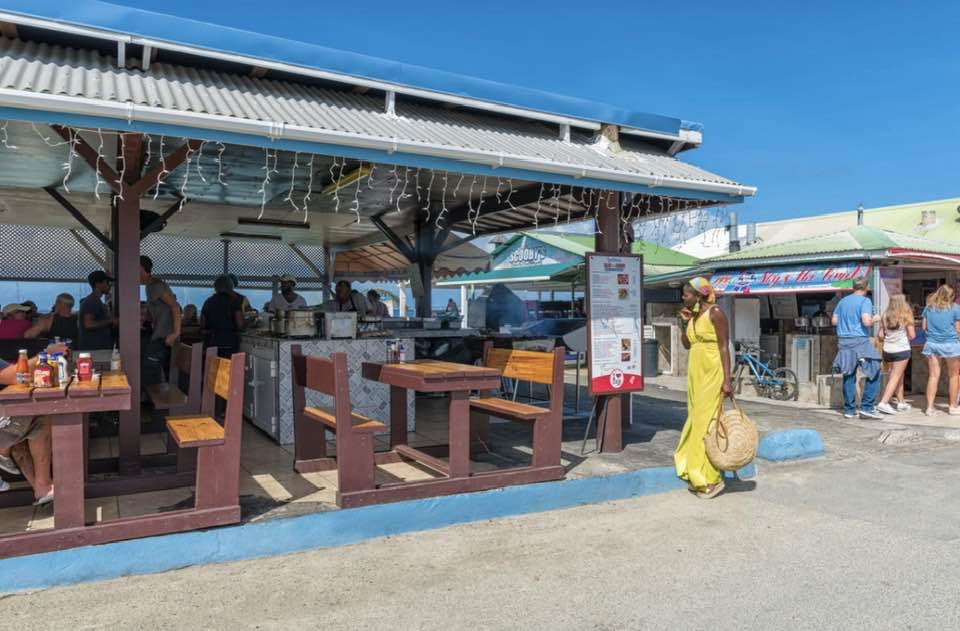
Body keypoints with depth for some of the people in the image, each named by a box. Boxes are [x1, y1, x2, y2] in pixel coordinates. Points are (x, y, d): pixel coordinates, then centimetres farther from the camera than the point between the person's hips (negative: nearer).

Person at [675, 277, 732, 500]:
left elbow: (724, 347, -13)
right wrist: (685, 322, 4)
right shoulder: (694, 314, 11)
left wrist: (727, 380, -18)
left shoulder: (715, 313, -11)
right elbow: (686, 344, 18)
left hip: (712, 374, -8)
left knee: (706, 421, -8)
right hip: (695, 372, 8)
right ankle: (698, 475, 19)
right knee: (696, 420, 10)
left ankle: (712, 479, 1)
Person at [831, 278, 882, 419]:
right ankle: (866, 407, -2)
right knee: (874, 373, 4)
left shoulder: (843, 301, 12)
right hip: (860, 341, -6)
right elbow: (866, 321, -19)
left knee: (848, 376, 9)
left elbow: (834, 321, 16)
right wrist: (875, 319, 1)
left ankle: (849, 410, 10)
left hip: (843, 342, 6)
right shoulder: (865, 301, -7)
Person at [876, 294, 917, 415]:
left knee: (899, 376, 18)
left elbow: (881, 335, 4)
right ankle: (883, 403, -12)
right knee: (896, 377, -2)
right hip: (902, 350, -5)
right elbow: (912, 335, -8)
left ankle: (901, 402, 25)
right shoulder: (906, 316, -7)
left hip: (887, 350, 5)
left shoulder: (885, 316, 3)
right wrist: (905, 338, 12)